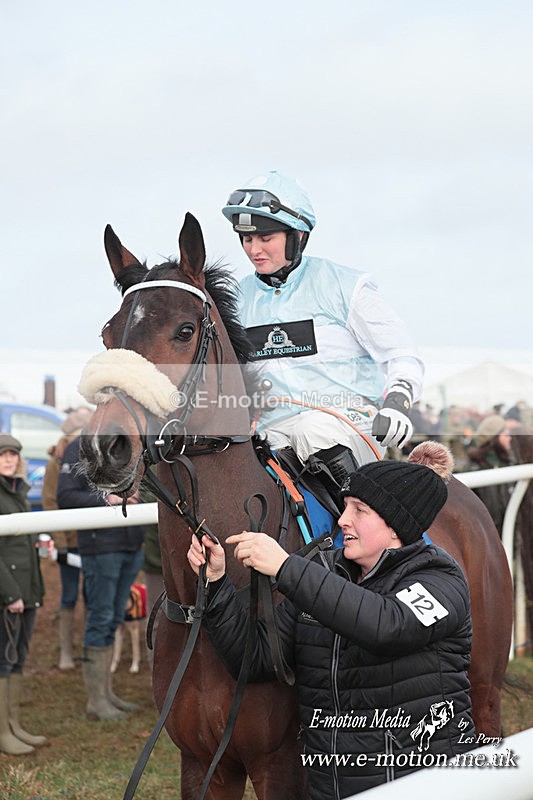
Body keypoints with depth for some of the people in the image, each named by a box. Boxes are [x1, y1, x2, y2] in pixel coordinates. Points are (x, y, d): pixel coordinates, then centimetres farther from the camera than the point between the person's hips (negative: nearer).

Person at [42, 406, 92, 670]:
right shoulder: (57, 464, -5)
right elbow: (50, 505, -5)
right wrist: (60, 543, -9)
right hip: (70, 539, -2)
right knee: (69, 596, 7)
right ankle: (66, 651, 17)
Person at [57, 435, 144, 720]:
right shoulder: (80, 448, -6)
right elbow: (65, 497, -12)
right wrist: (104, 500, -23)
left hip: (132, 545, 7)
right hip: (101, 545, -7)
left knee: (113, 621, 13)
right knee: (99, 620, -3)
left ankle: (107, 693, 21)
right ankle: (96, 700, 3)